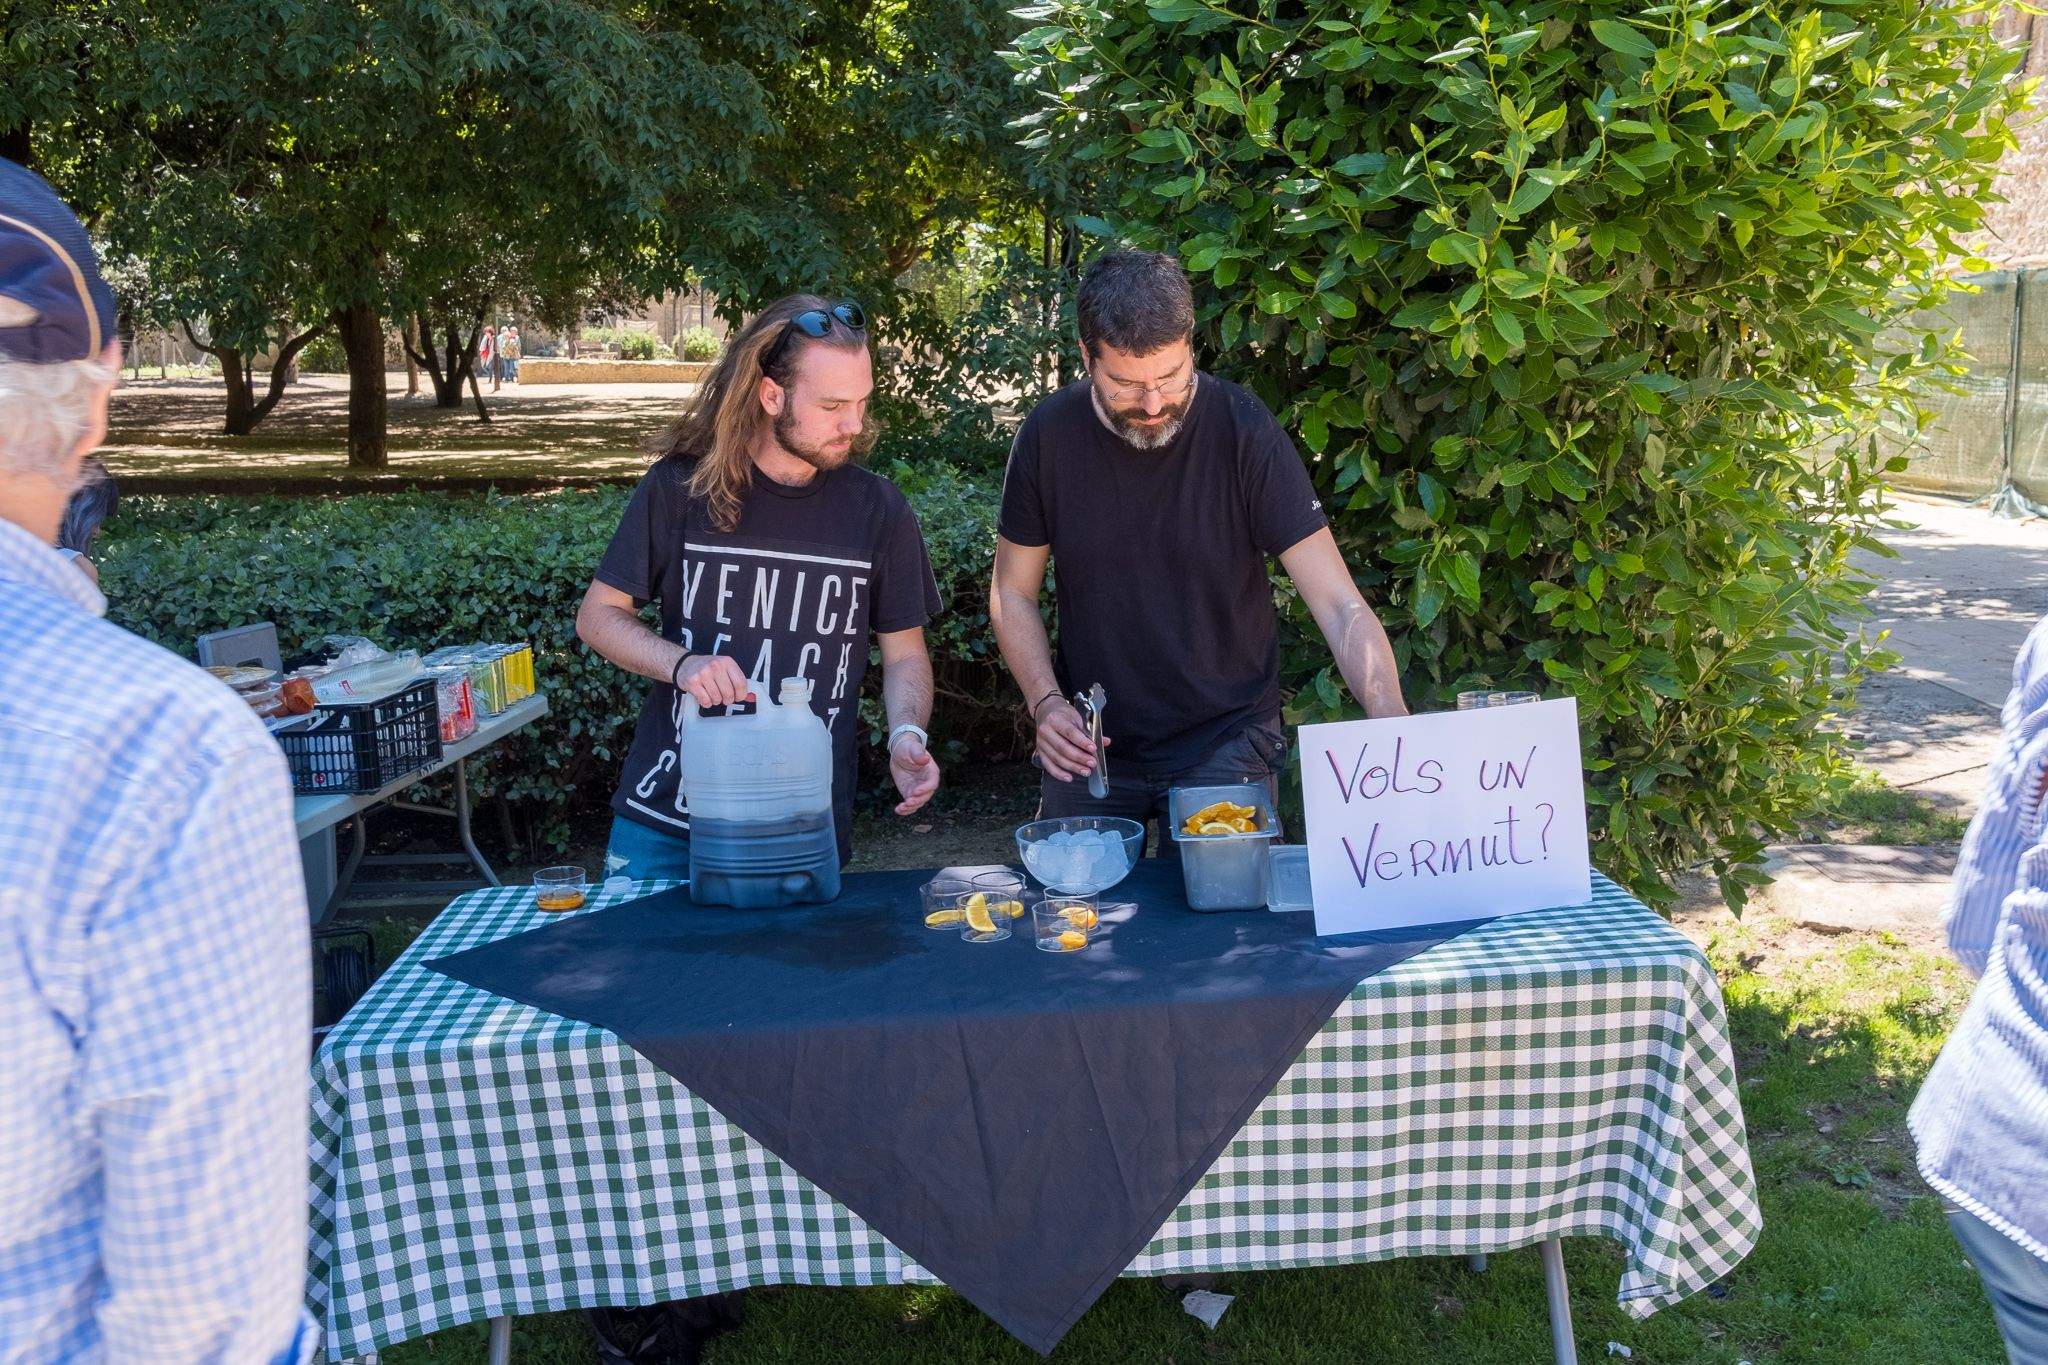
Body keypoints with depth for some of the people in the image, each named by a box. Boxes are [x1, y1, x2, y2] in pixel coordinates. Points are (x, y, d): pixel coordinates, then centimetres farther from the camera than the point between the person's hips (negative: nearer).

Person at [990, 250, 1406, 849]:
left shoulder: (1245, 432, -16)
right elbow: (1012, 593, 4)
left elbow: (1341, 606, -17)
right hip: (1091, 745, 2)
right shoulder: (1048, 435, -8)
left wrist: (1396, 730, -31)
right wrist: (1045, 702, -11)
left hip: (1225, 744, -2)